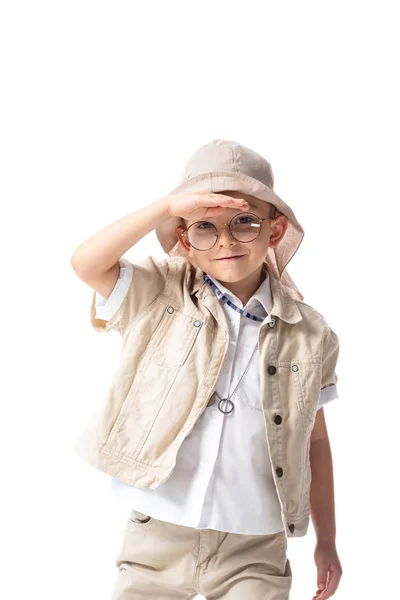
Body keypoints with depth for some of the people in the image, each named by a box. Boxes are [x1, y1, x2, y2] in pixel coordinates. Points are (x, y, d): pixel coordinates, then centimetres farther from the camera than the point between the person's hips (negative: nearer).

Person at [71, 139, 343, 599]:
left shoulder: (309, 334, 0)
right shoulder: (158, 298, -3)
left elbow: (315, 441, 8)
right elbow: (86, 264, -19)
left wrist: (327, 542, 12)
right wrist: (168, 206, -26)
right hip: (157, 535, 0)